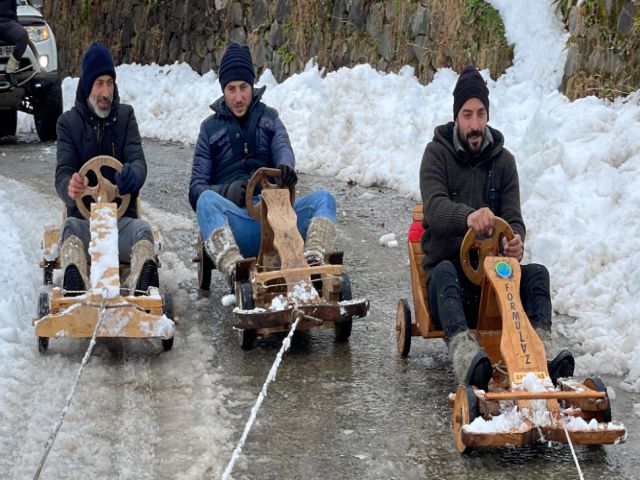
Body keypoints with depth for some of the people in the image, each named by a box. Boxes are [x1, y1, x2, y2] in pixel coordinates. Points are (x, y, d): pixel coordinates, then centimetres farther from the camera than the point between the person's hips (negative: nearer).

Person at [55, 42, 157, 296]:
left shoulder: (125, 116, 12)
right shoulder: (68, 122, 9)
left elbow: (138, 161, -2)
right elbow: (63, 174, -4)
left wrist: (132, 176, -30)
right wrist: (70, 188, -32)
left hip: (122, 216, 1)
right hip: (83, 216, -1)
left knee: (143, 230, -31)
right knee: (70, 228, -34)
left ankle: (141, 286, -63)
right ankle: (75, 289, -64)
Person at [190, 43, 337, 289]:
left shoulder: (268, 117, 24)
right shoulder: (211, 128, 18)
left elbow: (282, 146, 1)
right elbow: (197, 189, 10)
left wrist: (286, 166, -25)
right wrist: (226, 191, -14)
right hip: (236, 217, -2)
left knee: (323, 198, -21)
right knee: (206, 200, -32)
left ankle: (314, 263, -47)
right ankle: (234, 272, -53)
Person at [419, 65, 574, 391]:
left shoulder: (503, 160, 10)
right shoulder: (437, 153, -1)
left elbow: (513, 217, 2)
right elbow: (434, 207, -19)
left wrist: (515, 240, -25)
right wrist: (468, 216, -43)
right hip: (446, 263, -3)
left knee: (536, 274, -24)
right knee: (445, 273, -38)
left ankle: (544, 351, -47)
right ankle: (466, 356, -64)